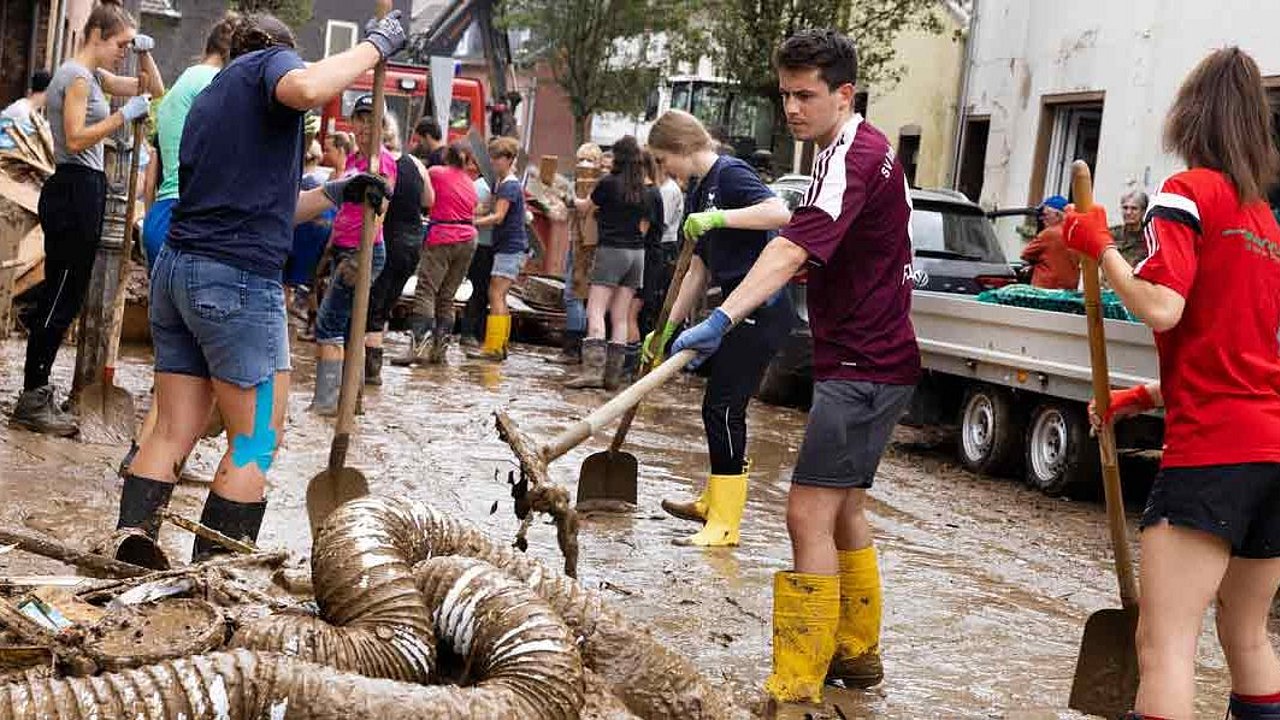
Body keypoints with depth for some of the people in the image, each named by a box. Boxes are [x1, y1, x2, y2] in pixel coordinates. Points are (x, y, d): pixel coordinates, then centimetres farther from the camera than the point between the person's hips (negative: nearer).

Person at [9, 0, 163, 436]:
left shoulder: (94, 76, 18)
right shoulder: (78, 77, -11)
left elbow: (153, 90, 24)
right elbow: (76, 139, -21)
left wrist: (145, 54, 8)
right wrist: (125, 115, -21)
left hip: (82, 191, 10)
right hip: (75, 191, -10)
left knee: (62, 298, 12)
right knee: (62, 299, -7)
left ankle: (36, 396, 17)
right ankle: (32, 401, -2)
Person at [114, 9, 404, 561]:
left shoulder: (208, 99, 25)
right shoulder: (271, 61, 2)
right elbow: (306, 88, -25)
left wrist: (334, 193, 21)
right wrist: (376, 44, -13)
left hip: (177, 267, 8)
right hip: (238, 278, -8)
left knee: (172, 433, 11)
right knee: (257, 442, 0)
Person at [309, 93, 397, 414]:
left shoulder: (382, 159, -10)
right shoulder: (353, 159, 15)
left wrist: (362, 253, -29)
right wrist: (332, 245, 25)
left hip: (363, 251, -9)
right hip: (345, 251, 9)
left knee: (328, 324, -11)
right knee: (349, 326, 11)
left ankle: (325, 400, -12)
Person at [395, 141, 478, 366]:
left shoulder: (436, 173, -1)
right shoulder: (470, 183, 16)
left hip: (442, 239, -6)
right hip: (467, 240, 6)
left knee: (425, 292, -12)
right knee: (447, 297, 11)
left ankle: (420, 344, -27)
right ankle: (440, 347, 7)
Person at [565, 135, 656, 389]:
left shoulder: (608, 183, -6)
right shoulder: (645, 193, 9)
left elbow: (586, 207, 9)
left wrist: (575, 201, 33)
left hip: (611, 251, -6)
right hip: (636, 254, 6)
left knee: (595, 311, -9)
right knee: (621, 317, 7)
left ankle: (593, 369, -22)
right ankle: (613, 374, 7)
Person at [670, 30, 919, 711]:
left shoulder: (855, 157, -19)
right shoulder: (856, 149, 14)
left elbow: (793, 248, -36)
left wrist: (723, 317, -47)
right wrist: (795, 277, 13)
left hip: (863, 366, -11)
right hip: (867, 356, 11)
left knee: (810, 514, -14)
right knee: (844, 508, 20)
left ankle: (797, 691, -13)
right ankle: (856, 652, 33)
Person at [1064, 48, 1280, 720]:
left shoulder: (1186, 193, -4)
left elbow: (1162, 308, -17)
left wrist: (1101, 248, -4)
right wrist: (1148, 397, 24)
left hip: (1211, 449, -8)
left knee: (1164, 646, -11)